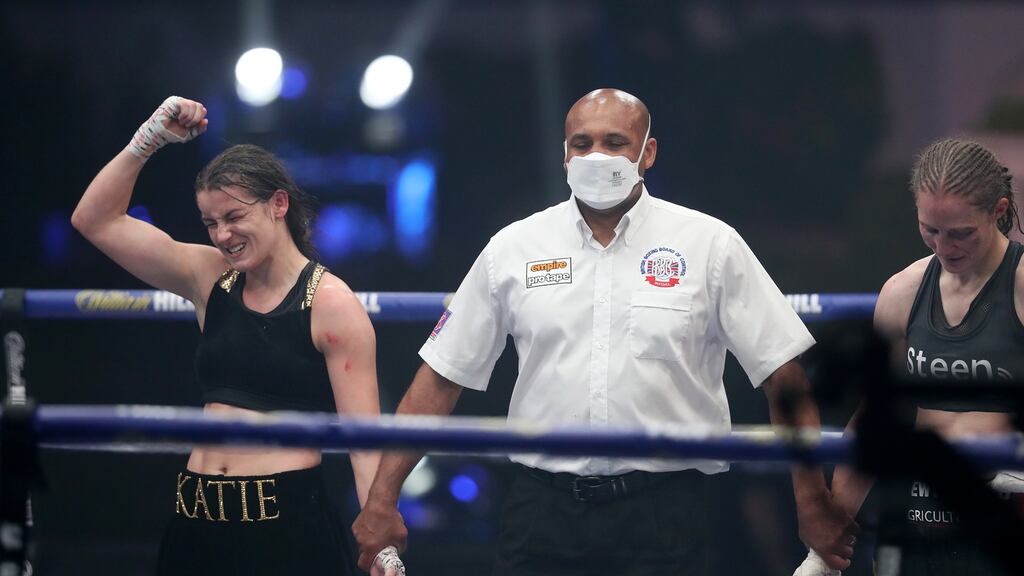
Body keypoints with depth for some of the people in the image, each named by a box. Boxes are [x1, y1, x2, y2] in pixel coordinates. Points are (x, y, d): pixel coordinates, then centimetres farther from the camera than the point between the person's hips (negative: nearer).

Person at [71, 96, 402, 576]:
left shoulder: (331, 303, -7)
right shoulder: (212, 280, 9)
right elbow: (96, 220, 10)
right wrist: (149, 139, 0)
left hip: (288, 523, -5)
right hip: (198, 520, 5)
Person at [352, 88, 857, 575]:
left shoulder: (710, 246, 3)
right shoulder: (513, 249, 8)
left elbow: (786, 381, 2)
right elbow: (441, 379, 10)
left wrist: (813, 504, -5)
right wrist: (382, 499, 4)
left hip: (663, 508, -1)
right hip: (543, 504, 1)